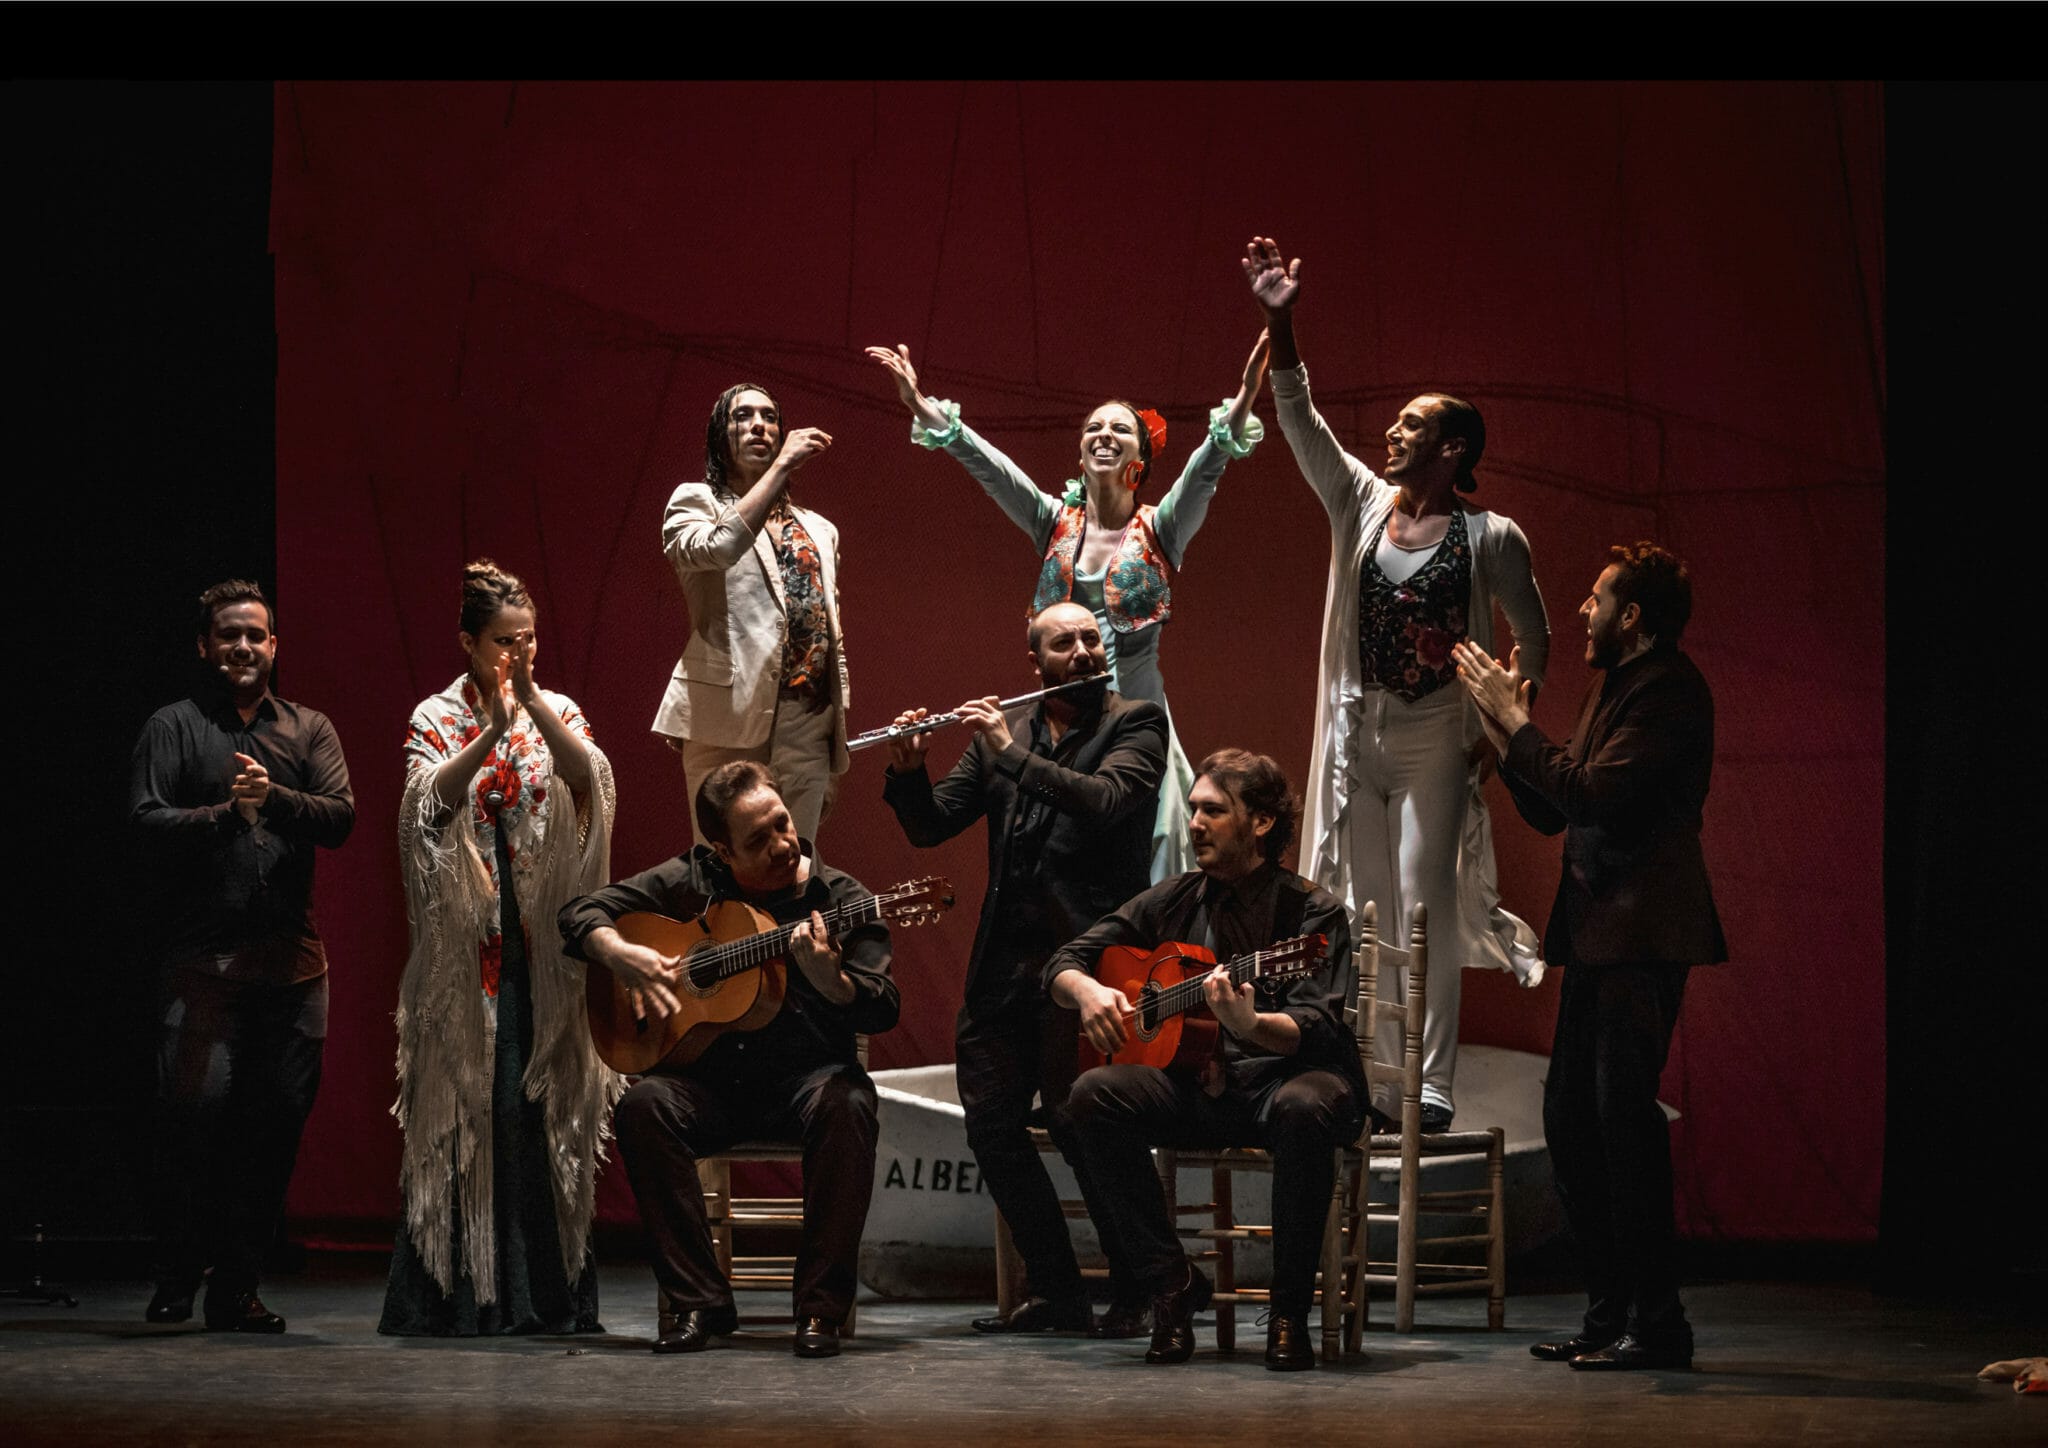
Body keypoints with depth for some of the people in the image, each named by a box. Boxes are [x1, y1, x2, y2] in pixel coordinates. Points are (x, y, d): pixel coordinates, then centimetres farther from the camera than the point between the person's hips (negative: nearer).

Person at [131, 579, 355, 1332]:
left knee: (277, 1117, 2)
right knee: (195, 1105, -14)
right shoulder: (174, 727, 7)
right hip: (201, 952, -3)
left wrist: (274, 798, -14)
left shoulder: (309, 729, 15)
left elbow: (340, 817, 2)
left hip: (290, 959, 3)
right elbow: (147, 821, -3)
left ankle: (236, 1285, 11)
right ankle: (176, 1277, 1)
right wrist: (228, 812, -16)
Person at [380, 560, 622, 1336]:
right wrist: (493, 728, -26)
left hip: (543, 942, 2)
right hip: (466, 942, -2)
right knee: (463, 1104, -3)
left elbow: (588, 774, -11)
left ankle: (546, 1289, 5)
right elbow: (433, 799, -14)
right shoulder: (437, 718, 4)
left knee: (543, 1108, 0)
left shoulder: (557, 712, 10)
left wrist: (531, 699, -22)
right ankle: (454, 1291, 1)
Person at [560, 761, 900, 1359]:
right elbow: (581, 912, 10)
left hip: (807, 1073, -2)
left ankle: (821, 1308, -24)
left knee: (846, 1105, -35)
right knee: (643, 1104, -29)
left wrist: (827, 979, -29)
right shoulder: (690, 881, 6)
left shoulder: (839, 897, 0)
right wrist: (622, 956, -11)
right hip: (710, 1077, 2)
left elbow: (881, 1012, -8)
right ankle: (699, 1303, -20)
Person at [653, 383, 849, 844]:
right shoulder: (694, 503, 8)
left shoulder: (819, 529, 22)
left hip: (808, 721, 5)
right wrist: (781, 466, -16)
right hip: (731, 715, -5)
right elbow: (716, 547, -17)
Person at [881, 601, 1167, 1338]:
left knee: (1077, 1119, -12)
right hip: (1004, 958, 6)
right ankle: (1055, 1290, 14)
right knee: (991, 1124, 4)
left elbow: (1108, 800, -17)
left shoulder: (1135, 723, 3)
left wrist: (1012, 752, -16)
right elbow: (931, 827, 12)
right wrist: (908, 771, -8)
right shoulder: (1004, 731, 15)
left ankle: (1136, 1290, 0)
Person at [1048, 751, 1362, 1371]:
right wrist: (1088, 990, -11)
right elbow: (1063, 962, 13)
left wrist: (1249, 1025, -39)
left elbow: (1316, 1029, -18)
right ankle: (1171, 1281, -13)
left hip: (1281, 1080, -4)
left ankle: (1289, 1311, -23)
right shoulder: (1173, 902, 9)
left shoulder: (1313, 912, -5)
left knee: (1304, 1106, -39)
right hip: (1196, 1089, 4)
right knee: (1095, 1094, -23)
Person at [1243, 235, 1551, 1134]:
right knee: (1369, 910, 5)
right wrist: (1280, 326, -12)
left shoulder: (1491, 537, -3)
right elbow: (1301, 422, -1)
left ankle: (1433, 1085, -8)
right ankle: (1387, 1081, 12)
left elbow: (1534, 640, 5)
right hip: (1357, 730, 4)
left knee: (1424, 903, -10)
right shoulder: (1362, 505, 7)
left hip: (1437, 738, -4)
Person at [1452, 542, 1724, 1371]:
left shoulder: (1667, 689, -10)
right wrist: (1502, 726, 11)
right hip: (1599, 932, 10)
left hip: (1642, 936, -10)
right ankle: (1609, 1316, 15)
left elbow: (1595, 792, -21)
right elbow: (1552, 812, 20)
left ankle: (1656, 1325, -9)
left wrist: (1514, 721, -12)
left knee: (1623, 1115, -12)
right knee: (1571, 1121, 10)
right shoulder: (1615, 685, 21)